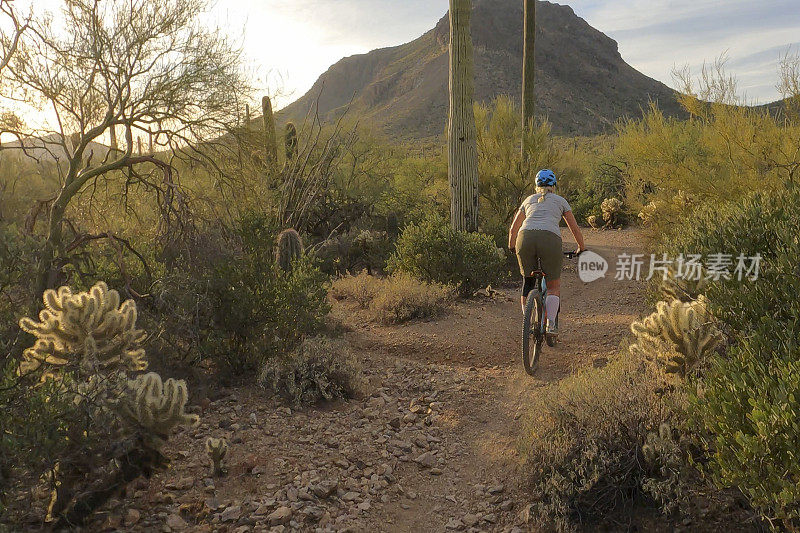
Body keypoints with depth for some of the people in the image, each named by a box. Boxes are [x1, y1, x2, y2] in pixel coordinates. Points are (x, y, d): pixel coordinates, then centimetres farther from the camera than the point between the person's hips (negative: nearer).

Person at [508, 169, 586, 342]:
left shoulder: (528, 200, 29)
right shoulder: (560, 201, 25)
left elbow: (513, 229, 34)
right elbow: (575, 229, 29)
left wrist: (512, 247, 51)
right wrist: (581, 248, 45)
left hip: (525, 238, 2)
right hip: (550, 239, -2)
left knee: (527, 281, 23)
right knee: (554, 285, 13)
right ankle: (551, 325, -3)